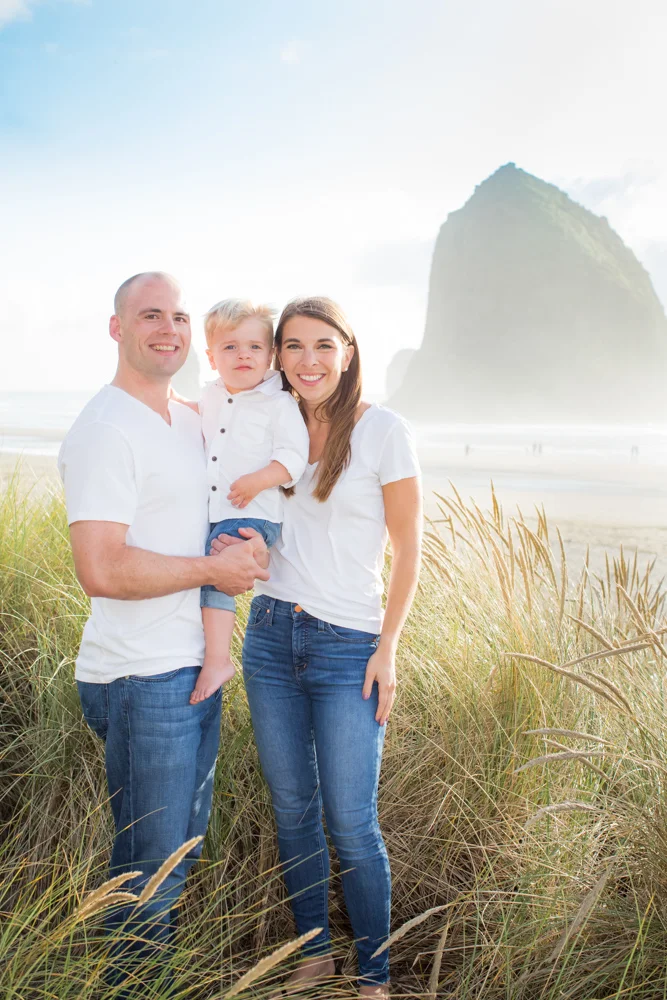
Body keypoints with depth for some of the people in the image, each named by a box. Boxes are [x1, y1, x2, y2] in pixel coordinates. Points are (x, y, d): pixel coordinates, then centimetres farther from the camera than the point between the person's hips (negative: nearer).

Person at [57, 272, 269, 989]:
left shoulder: (189, 419, 12)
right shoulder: (105, 431, -16)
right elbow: (101, 570, -25)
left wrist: (253, 542, 1)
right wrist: (214, 569, -15)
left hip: (197, 668, 9)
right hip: (143, 683, -9)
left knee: (185, 844, 22)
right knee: (151, 863, 5)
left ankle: (161, 963, 41)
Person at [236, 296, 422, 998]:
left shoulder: (383, 431, -7)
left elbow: (407, 550, -5)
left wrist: (387, 650, -9)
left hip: (348, 648, -5)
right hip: (271, 635, 5)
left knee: (351, 827, 0)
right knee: (292, 811, 14)